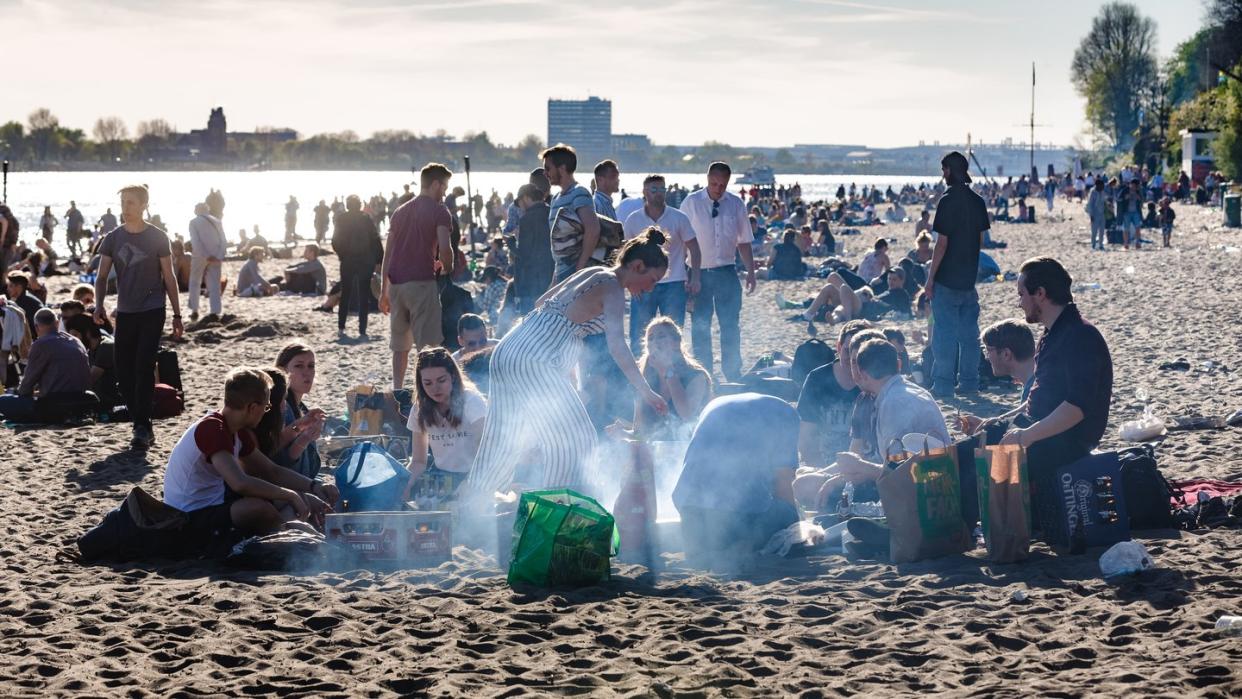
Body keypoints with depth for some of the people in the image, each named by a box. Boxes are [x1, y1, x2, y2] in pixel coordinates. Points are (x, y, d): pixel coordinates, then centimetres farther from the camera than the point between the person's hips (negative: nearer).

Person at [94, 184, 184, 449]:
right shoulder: (113, 239, 5)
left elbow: (169, 277, 2)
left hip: (152, 311, -4)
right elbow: (102, 276, 3)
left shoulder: (157, 238, -2)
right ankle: (142, 426, 14)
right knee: (123, 372, 3)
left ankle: (142, 427, -12)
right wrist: (99, 304, -15)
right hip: (125, 312, 4)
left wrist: (177, 315, 2)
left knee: (143, 367, -14)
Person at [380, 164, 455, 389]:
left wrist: (384, 292, 19)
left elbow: (387, 254, 16)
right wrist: (447, 270, 3)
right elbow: (445, 248, -17)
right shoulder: (439, 211, -3)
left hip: (396, 284, 6)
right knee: (427, 344, -3)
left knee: (400, 344, 13)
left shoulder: (400, 212, 17)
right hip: (421, 282, -6)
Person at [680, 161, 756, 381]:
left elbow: (744, 241, 8)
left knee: (731, 325, 3)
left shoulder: (736, 204, 2)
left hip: (726, 272, 1)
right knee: (700, 327, 5)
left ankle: (733, 375, 12)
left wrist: (751, 272, 2)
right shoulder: (691, 203, -4)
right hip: (699, 271, -1)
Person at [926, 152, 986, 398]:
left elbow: (942, 243, -16)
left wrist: (930, 278, -10)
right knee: (969, 331, 11)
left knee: (945, 332, -2)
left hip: (947, 279, -7)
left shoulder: (948, 201, -14)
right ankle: (969, 381, 16)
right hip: (969, 278, 7)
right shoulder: (978, 201, 7)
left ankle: (943, 384, -1)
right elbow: (981, 240, 12)